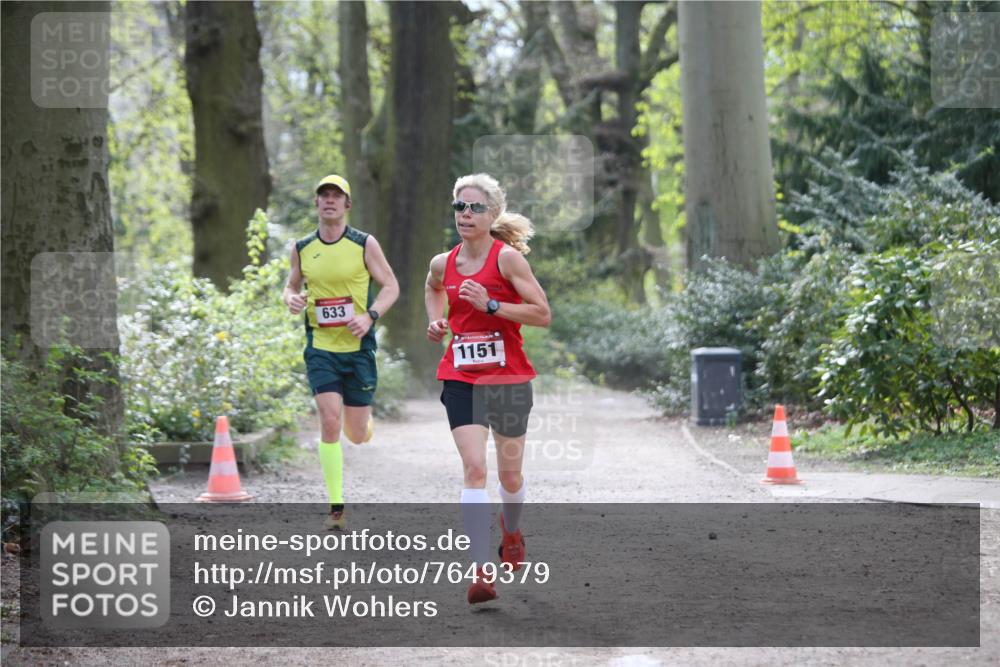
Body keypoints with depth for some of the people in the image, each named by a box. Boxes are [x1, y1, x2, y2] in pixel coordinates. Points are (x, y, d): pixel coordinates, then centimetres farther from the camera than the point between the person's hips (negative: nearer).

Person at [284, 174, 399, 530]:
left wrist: (369, 316, -15)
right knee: (329, 422, -15)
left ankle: (364, 419, 45)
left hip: (358, 346, -1)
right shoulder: (301, 249, 4)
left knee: (357, 435, 4)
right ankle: (336, 509, -8)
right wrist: (291, 299, -6)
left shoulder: (365, 244, -2)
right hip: (320, 347, 1)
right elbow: (291, 285, 18)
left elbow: (391, 286, 2)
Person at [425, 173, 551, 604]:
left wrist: (490, 305, -22)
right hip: (460, 379, 2)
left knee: (510, 474, 12)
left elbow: (543, 314, -14)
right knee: (474, 467, -15)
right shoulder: (443, 264, 3)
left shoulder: (507, 257, -11)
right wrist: (435, 320, 10)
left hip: (509, 378, -2)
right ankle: (480, 572, -18)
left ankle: (511, 531, 47)